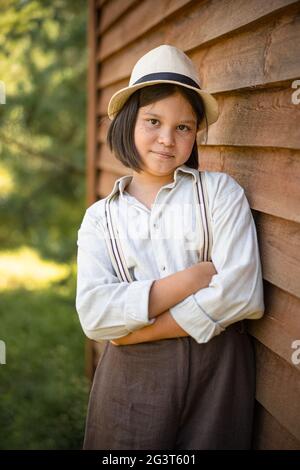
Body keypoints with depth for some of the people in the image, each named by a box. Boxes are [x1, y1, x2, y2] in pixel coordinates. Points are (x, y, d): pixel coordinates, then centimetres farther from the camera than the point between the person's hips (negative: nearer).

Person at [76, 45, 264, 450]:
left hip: (216, 372, -1)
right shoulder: (100, 218, 3)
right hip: (131, 377, 2)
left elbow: (244, 293, -14)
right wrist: (196, 276, -16)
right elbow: (93, 316, -11)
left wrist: (139, 328, -14)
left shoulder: (220, 192, -2)